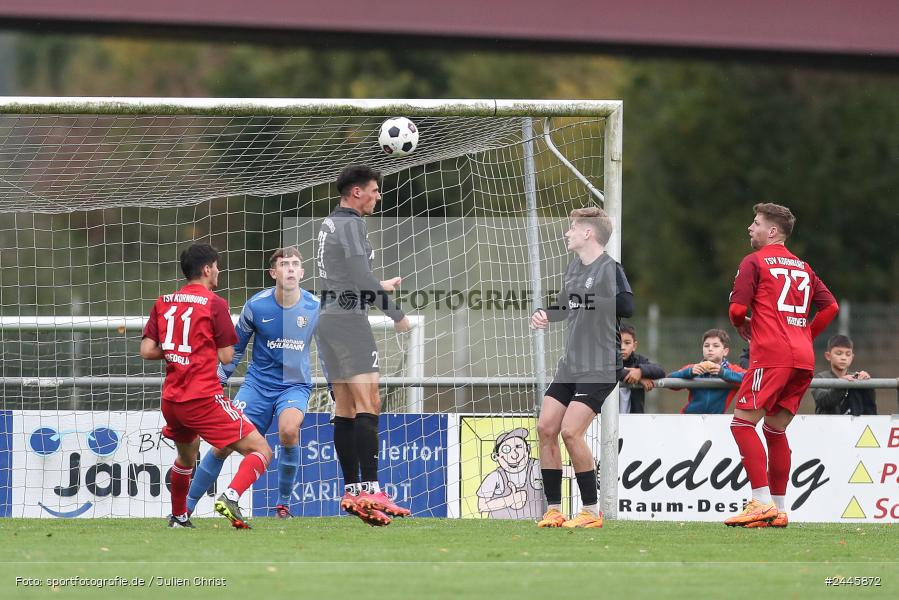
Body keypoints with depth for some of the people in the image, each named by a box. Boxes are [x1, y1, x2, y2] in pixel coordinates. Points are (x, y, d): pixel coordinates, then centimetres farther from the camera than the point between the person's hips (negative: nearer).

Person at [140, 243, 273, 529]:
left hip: (171, 400, 7)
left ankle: (178, 517, 42)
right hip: (204, 398, -7)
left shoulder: (163, 303, 10)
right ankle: (231, 496, -29)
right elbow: (226, 356, -6)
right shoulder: (215, 304, -6)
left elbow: (147, 351, 5)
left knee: (187, 455, 34)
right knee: (261, 451, -6)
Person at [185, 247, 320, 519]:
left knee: (289, 429, -32)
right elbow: (235, 348, 8)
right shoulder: (256, 306, -9)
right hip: (258, 383, 1)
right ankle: (186, 507, 8)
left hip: (295, 384, -1)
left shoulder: (315, 308, -7)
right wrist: (217, 380, 8)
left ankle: (283, 504, -14)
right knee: (223, 445, -7)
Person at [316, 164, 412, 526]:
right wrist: (396, 315, -10)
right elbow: (362, 277, -17)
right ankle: (371, 491, -25)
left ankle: (351, 492, 7)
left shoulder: (328, 225, 18)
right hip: (349, 318, -10)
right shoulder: (351, 224, -11)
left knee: (345, 410, 8)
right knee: (368, 404, -15)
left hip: (329, 317, 10)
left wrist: (380, 287, 37)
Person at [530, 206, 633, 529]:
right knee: (545, 428, 2)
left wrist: (590, 300, -31)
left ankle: (591, 511, -6)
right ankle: (553, 509, 10)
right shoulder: (574, 266, 13)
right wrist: (545, 314, 8)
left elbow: (627, 306, -27)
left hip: (600, 367, -9)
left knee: (571, 432, -17)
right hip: (570, 365, 9)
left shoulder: (610, 269, -13)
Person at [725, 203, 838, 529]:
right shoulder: (802, 266, 20)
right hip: (803, 358, 8)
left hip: (771, 355, -8)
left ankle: (762, 503, -19)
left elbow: (737, 308, -8)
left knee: (743, 422, -7)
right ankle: (778, 510, 11)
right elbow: (830, 306, 16)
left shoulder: (754, 262, 0)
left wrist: (743, 326, 13)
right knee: (775, 430, 14)